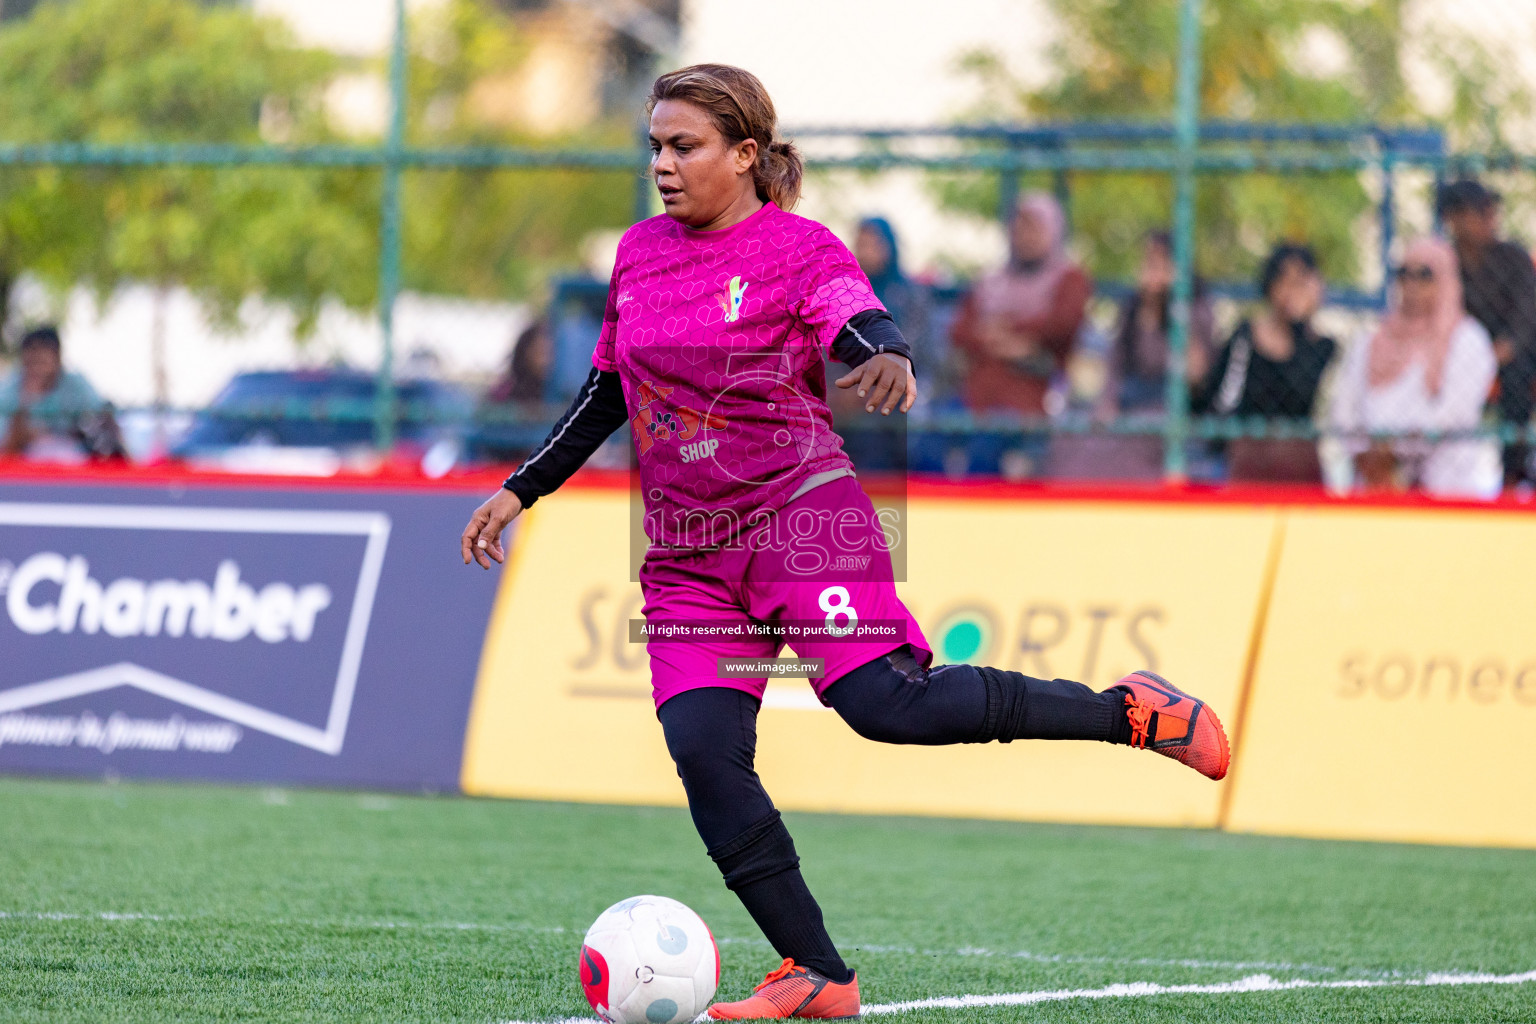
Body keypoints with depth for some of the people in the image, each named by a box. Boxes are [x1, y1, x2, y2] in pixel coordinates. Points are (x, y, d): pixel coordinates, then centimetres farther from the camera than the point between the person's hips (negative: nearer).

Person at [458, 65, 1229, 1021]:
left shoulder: (801, 249, -3)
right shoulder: (640, 253, 14)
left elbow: (864, 328, -21)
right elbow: (607, 396, 24)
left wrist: (887, 357, -45)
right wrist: (521, 490, 21)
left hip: (802, 513, -6)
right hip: (687, 555, 6)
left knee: (887, 703, -22)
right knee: (704, 758, -10)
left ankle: (1131, 712, -6)